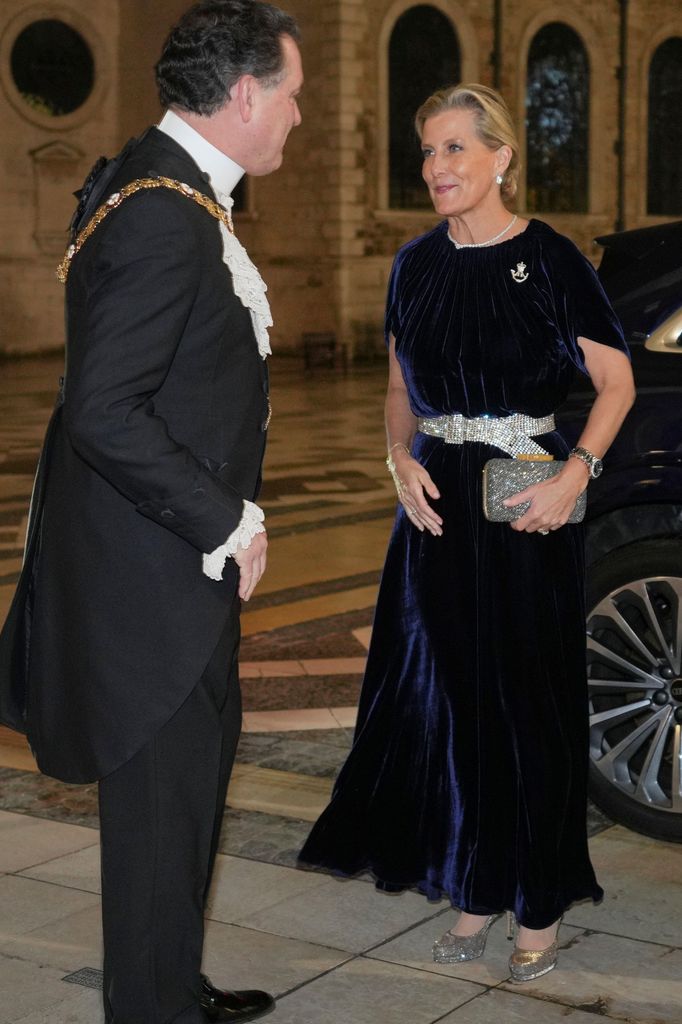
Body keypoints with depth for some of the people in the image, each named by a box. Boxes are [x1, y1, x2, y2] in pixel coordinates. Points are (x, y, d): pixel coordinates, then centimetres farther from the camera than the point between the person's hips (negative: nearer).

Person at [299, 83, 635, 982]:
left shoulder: (550, 259, -6)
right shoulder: (417, 264, 8)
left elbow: (616, 380, -2)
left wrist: (577, 473, -16)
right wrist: (402, 459, -3)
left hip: (525, 506, -5)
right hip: (438, 500, 5)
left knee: (530, 701, 1)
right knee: (452, 695, 8)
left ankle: (540, 906, 14)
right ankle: (477, 890, 22)